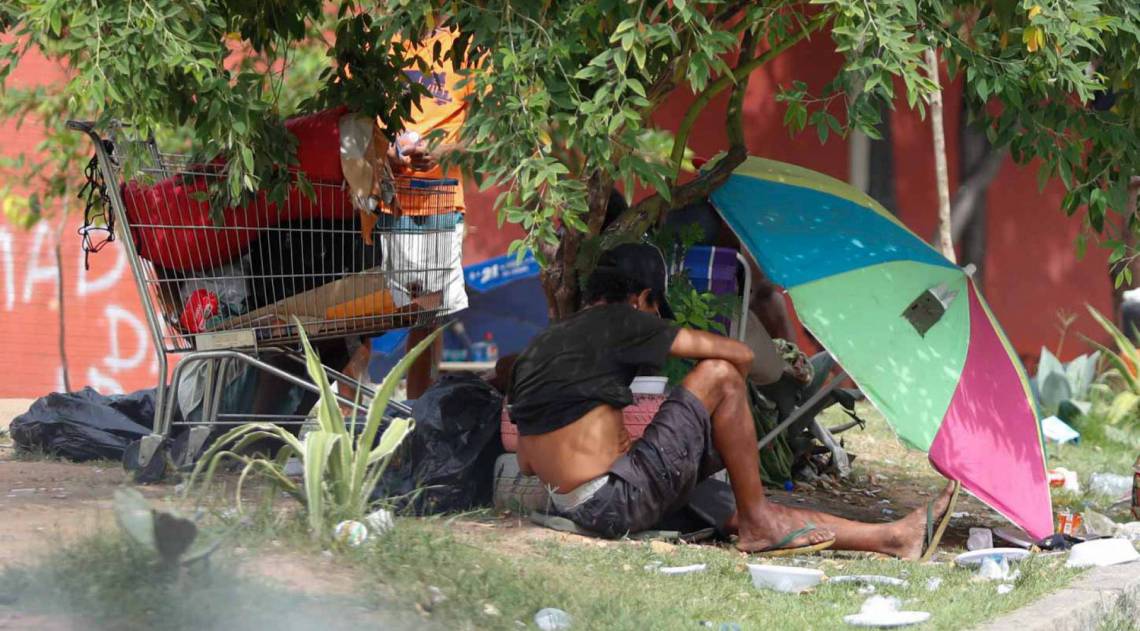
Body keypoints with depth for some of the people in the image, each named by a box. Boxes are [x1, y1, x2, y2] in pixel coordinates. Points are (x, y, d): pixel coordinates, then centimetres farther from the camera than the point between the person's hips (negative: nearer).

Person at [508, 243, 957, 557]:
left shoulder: (538, 347, 18)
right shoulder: (617, 322, -5)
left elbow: (527, 464, 22)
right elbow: (740, 355, -3)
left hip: (573, 508, 9)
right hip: (618, 504, -9)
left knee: (731, 510, 15)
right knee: (719, 375, -5)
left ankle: (892, 538, 16)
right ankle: (757, 522, 5)